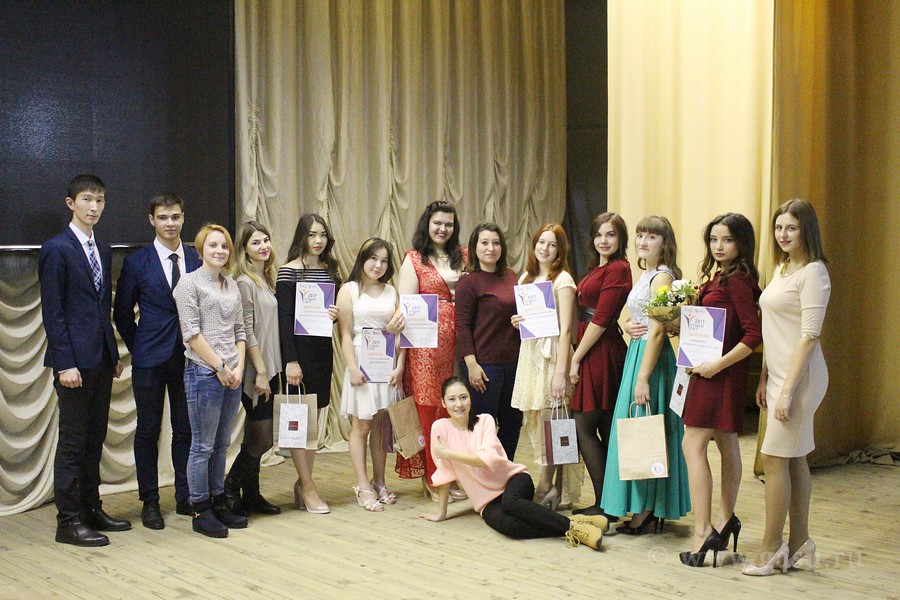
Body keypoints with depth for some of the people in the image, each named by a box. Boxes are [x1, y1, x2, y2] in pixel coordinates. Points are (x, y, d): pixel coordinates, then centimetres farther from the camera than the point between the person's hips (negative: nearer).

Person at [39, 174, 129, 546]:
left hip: (101, 359, 7)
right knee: (72, 442, -1)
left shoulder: (102, 250, 14)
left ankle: (91, 509, 23)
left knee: (95, 438, 13)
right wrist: (65, 363, -18)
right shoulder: (57, 249, -9)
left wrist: (114, 354, 14)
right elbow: (52, 311, -13)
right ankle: (68, 520, 6)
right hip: (75, 360, -7)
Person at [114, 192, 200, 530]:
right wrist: (139, 348, 3)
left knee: (186, 429, 8)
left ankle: (185, 497, 19)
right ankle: (150, 502, 15)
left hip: (189, 356, 2)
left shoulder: (197, 260, 4)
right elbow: (122, 313, 5)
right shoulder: (137, 262, -1)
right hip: (150, 360, -2)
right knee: (148, 430, 5)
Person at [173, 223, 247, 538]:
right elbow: (191, 333, -10)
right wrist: (220, 367, -11)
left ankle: (219, 503, 21)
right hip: (203, 373, -6)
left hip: (232, 375, 6)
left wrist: (238, 367, 1)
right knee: (203, 446, -1)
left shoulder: (232, 285, 15)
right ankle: (200, 511, 8)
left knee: (222, 444, 12)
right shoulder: (190, 282, -4)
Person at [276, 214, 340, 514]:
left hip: (323, 350, 6)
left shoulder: (330, 270, 10)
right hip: (298, 351, -6)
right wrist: (290, 360, -16)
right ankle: (308, 487, 6)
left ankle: (303, 482, 18)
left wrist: (335, 315, -5)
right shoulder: (289, 271, -8)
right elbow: (284, 317, -11)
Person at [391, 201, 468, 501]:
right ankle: (434, 480, 7)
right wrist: (404, 314, -22)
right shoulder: (414, 259, 5)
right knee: (429, 409, -1)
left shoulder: (463, 257, 16)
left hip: (457, 341, 3)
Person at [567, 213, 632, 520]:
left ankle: (605, 505, -2)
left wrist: (576, 357, -12)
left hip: (601, 354, -9)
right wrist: (577, 354, 8)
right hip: (593, 353, 9)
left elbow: (601, 319, -16)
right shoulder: (597, 268, 18)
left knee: (584, 426, -7)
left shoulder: (618, 269, -12)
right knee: (605, 429, 11)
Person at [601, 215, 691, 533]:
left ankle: (646, 511, 3)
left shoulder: (662, 277, -14)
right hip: (637, 352, 10)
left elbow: (658, 330, -20)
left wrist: (643, 378, -22)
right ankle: (645, 509, 19)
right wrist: (628, 326, -1)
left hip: (651, 357, -10)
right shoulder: (646, 275, 14)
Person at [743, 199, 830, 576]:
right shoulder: (782, 269, 15)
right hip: (779, 374, 9)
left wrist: (788, 389, -20)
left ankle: (771, 549, 4)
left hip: (800, 375, -9)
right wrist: (765, 379, 15)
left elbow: (809, 335, -17)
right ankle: (799, 542, 21)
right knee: (794, 459, 12)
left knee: (775, 458, -5)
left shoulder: (813, 272, -12)